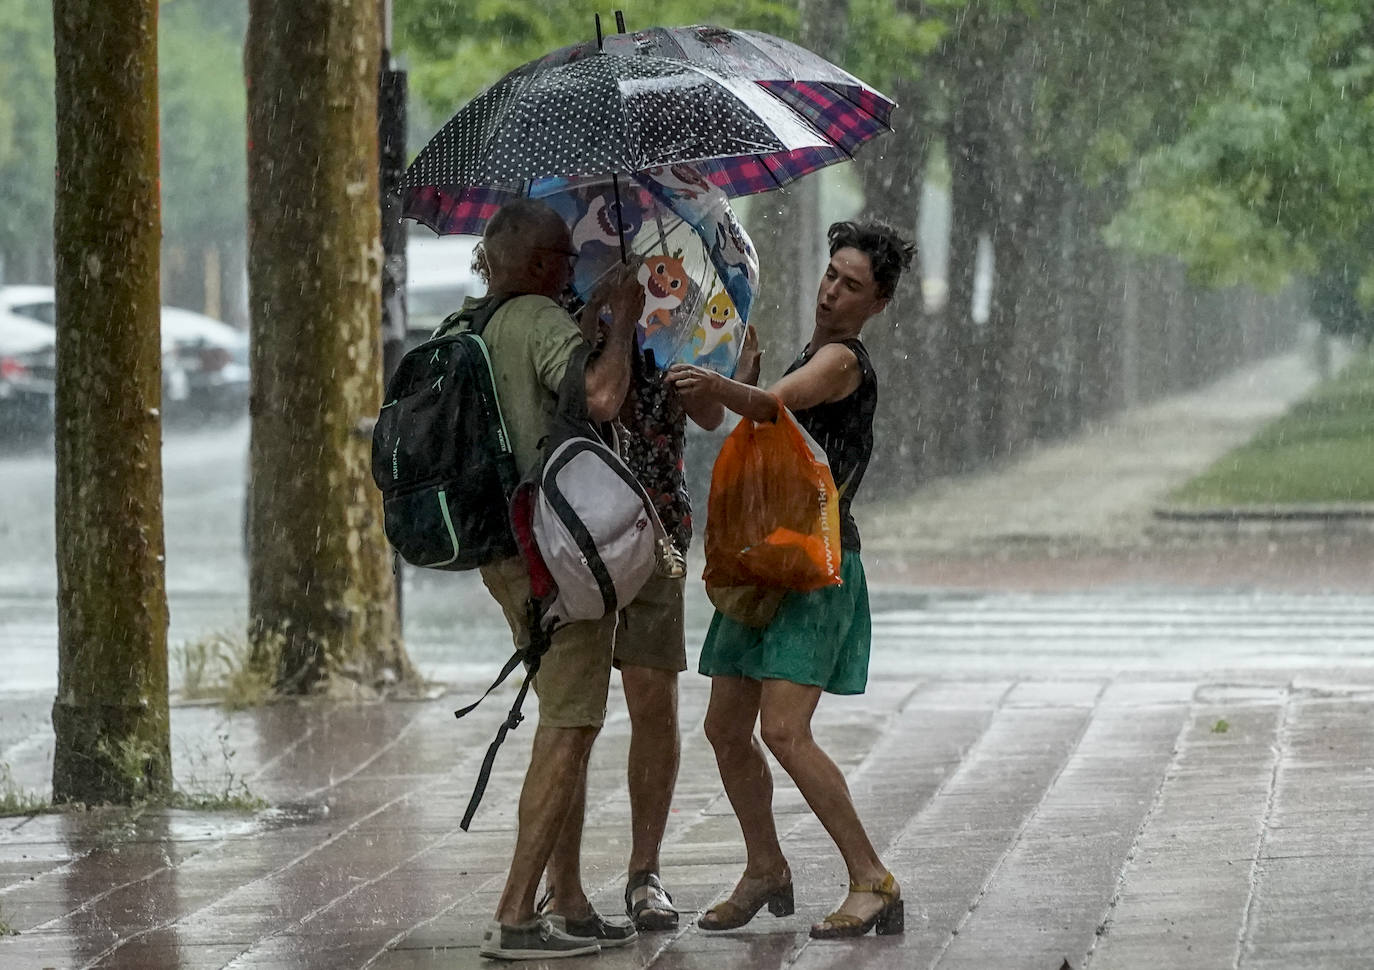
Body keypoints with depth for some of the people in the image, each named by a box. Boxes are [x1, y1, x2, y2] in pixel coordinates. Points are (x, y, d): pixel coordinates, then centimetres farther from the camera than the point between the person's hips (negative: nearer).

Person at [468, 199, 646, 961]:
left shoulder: (476, 327, 14)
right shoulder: (542, 321, -14)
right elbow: (601, 398, -28)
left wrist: (599, 313, 33)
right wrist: (622, 323, -13)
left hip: (510, 548, 10)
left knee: (567, 726, 16)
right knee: (568, 728, -7)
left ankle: (570, 906, 19)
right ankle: (514, 917, -11)